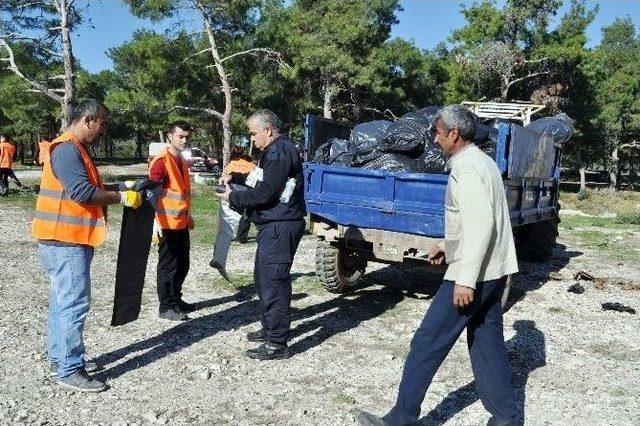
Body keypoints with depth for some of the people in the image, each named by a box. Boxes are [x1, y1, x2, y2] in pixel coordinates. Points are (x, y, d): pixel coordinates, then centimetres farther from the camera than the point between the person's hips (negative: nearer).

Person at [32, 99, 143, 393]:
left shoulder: (75, 149, 18)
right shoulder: (66, 149, -16)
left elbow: (86, 190, 21)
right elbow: (83, 192, -26)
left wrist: (112, 195, 10)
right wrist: (120, 197, -16)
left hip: (70, 240, 11)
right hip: (65, 241, -11)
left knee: (63, 300, 16)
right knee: (74, 302, -7)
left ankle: (60, 359, 27)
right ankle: (70, 370, 0)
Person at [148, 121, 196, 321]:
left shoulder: (183, 161, 13)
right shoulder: (161, 161, -14)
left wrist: (189, 215, 24)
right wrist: (155, 222, -25)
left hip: (182, 223, 9)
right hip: (167, 224, -8)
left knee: (182, 265, 16)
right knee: (168, 265, 1)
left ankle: (176, 299, 31)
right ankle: (166, 306, 12)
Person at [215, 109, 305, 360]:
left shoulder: (279, 153, -16)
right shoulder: (275, 151, 18)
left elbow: (264, 193, -21)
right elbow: (260, 177, 26)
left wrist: (233, 198, -8)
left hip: (280, 227, -11)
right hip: (273, 226, 11)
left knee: (273, 283, -7)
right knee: (262, 278, 20)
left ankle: (277, 344, 0)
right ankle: (269, 328, 33)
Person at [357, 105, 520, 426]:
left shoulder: (467, 169, -16)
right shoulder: (482, 161, 15)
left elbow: (480, 225, -25)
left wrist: (466, 280, -26)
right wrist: (448, 245, 23)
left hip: (473, 273, -10)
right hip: (493, 270, 10)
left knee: (428, 341, -3)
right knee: (487, 342, 16)